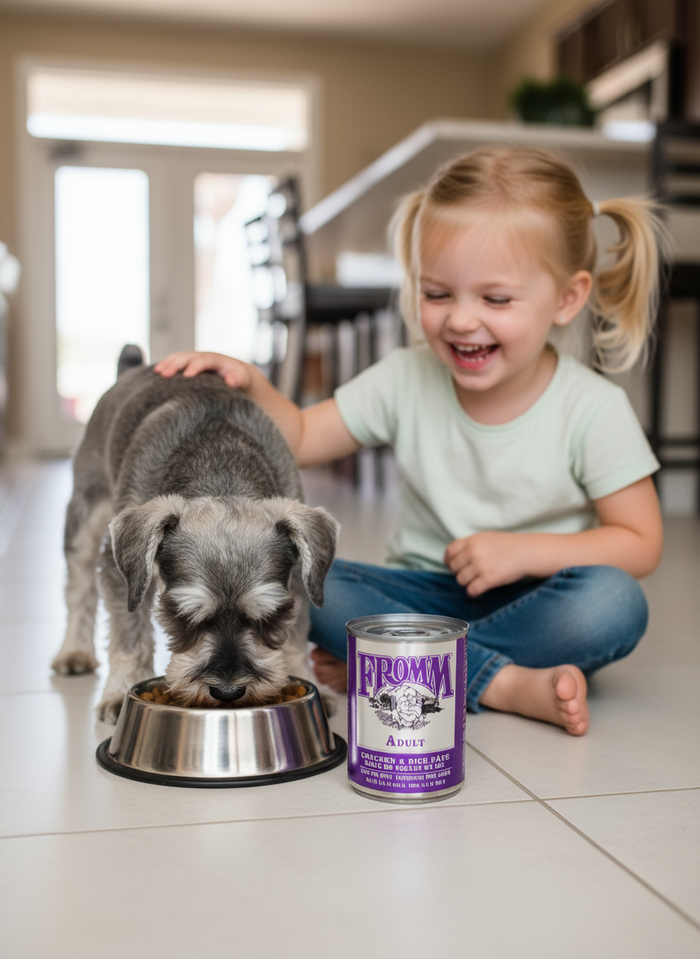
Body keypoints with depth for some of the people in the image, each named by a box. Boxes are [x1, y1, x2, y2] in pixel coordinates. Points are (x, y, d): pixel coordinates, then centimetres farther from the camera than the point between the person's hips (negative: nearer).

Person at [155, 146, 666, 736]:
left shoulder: (593, 408, -12)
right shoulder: (407, 379, -4)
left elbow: (641, 544, -8)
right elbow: (299, 440, 1)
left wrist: (527, 551, -21)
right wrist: (251, 386, -19)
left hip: (529, 601, -2)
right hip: (427, 592, 2)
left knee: (614, 604, -35)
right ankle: (508, 684, -26)